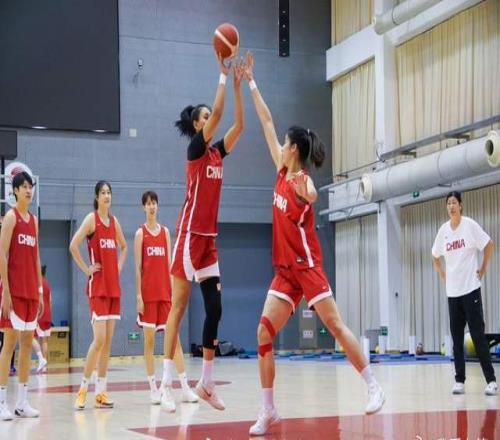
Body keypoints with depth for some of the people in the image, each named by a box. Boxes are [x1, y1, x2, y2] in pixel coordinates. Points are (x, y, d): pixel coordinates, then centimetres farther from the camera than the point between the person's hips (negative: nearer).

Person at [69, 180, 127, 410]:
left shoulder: (114, 221, 13)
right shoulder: (91, 218, -7)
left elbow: (124, 247, 29)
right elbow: (73, 246, -19)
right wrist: (86, 269, -14)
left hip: (114, 286, 7)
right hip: (97, 286, -7)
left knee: (108, 341, 6)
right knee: (99, 339, -13)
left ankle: (101, 392, 10)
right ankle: (83, 389, -2)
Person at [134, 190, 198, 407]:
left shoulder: (165, 231, 12)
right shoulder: (140, 233, 2)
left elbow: (169, 264, 12)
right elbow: (138, 266, -2)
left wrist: (174, 291, 6)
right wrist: (138, 295, -9)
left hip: (165, 292, 3)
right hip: (148, 293, -3)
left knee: (174, 337, 0)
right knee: (149, 339, 1)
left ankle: (185, 387, 0)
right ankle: (154, 388, 7)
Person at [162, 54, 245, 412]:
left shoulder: (217, 152, 14)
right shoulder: (195, 148, -6)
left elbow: (238, 125, 8)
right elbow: (218, 112, -16)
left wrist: (239, 84, 5)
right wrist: (223, 73, -12)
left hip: (209, 237, 8)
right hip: (190, 234, -8)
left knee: (215, 309, 4)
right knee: (179, 306, -6)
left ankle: (207, 383, 10)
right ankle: (167, 382, -3)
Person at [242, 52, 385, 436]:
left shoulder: (302, 179, -10)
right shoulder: (283, 171, 9)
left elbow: (312, 197, -35)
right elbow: (267, 123, 14)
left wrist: (306, 195, -57)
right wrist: (250, 83, 17)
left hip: (307, 266, -7)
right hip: (285, 270, 7)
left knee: (336, 326, -8)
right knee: (264, 334, -2)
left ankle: (374, 386, 3)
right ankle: (269, 411, 1)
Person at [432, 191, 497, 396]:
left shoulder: (470, 225, -6)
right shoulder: (443, 230, 7)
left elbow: (489, 245, -2)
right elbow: (435, 257, 21)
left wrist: (483, 269, -3)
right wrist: (443, 275, 11)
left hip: (471, 289, -5)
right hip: (452, 292, 5)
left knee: (478, 335, -7)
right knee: (456, 338, 6)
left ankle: (491, 380, -4)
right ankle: (459, 380, 11)